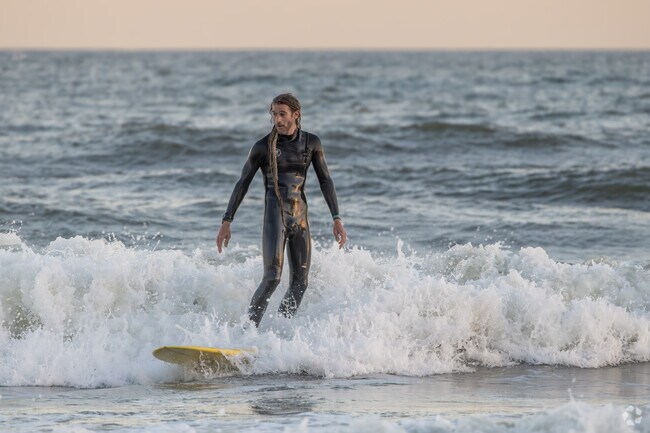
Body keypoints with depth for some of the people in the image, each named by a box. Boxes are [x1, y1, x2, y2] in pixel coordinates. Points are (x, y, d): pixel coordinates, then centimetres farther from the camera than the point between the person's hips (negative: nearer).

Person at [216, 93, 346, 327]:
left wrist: (336, 218, 1)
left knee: (300, 282, 3)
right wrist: (227, 221, -2)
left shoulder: (311, 143, 5)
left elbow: (325, 181, 8)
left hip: (300, 216, 5)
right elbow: (242, 184, 1)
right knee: (272, 277, -18)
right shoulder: (263, 147, -4)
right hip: (275, 213, -5)